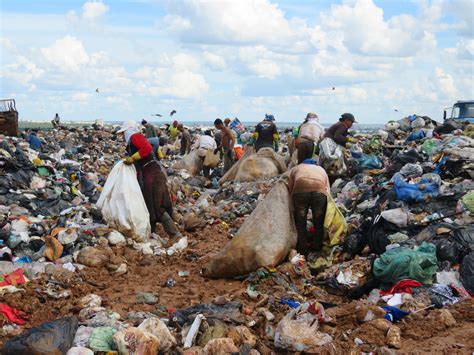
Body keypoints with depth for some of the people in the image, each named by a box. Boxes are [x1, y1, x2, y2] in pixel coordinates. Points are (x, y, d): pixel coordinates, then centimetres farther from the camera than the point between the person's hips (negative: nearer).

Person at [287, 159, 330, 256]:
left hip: (300, 190, -1)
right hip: (319, 191, 1)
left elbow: (290, 188, 24)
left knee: (300, 223, 11)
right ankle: (317, 248, 20)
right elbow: (327, 189, 25)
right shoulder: (321, 170, 37)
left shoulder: (295, 169, 34)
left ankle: (303, 251, 13)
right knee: (318, 223, 16)